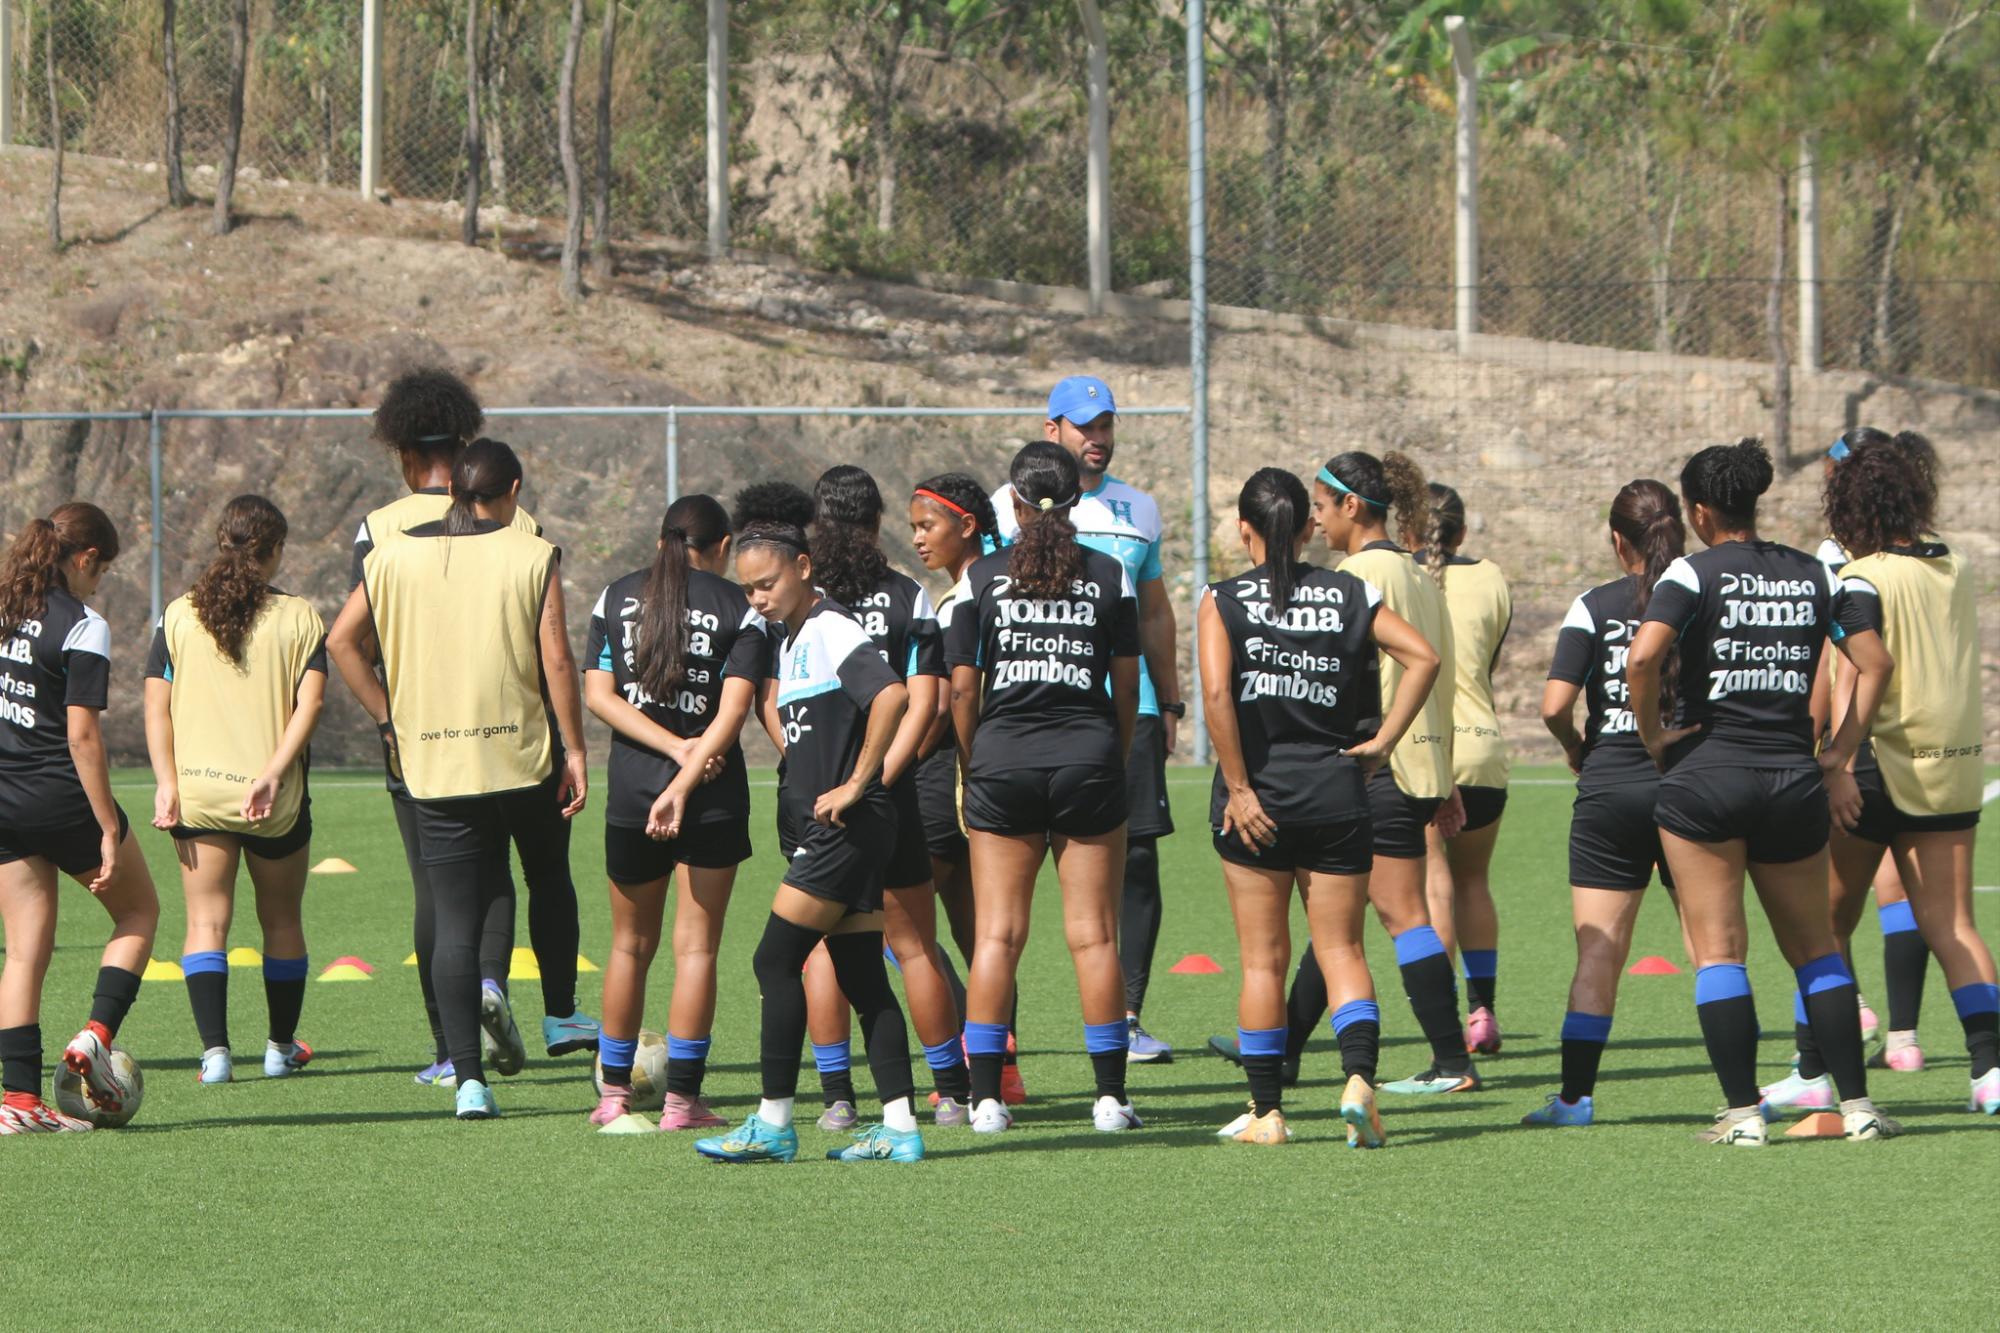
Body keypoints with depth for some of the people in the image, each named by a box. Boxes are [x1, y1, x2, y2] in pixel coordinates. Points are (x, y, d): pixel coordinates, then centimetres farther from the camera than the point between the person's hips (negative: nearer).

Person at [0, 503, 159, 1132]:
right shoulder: (82, 628, -13)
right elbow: (82, 736, -17)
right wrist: (109, 831, -14)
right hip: (61, 797, -6)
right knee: (138, 912, 16)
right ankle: (96, 1036, -1)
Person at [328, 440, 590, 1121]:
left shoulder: (395, 556, 5)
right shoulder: (532, 558, -3)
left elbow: (341, 641, 4)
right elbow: (557, 661, -8)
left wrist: (387, 717, 10)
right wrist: (575, 749, -2)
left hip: (432, 765, 2)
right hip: (521, 757, -2)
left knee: (453, 918, 3)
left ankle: (468, 1077, -4)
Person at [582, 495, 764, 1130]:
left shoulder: (616, 597, 7)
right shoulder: (739, 608, -1)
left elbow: (598, 694, -2)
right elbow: (734, 707, -13)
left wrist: (675, 746, -9)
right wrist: (688, 771, -17)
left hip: (630, 791, 2)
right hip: (714, 798, -2)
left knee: (630, 944, 15)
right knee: (697, 945, 1)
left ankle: (615, 1091, 20)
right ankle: (681, 1098, -2)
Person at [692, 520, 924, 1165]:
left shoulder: (831, 630, -13)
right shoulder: (791, 641, 18)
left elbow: (891, 695, -27)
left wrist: (855, 786, -23)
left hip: (846, 825, -10)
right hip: (831, 829, 10)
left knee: (776, 961, -8)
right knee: (862, 978, 7)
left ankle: (773, 1122, -4)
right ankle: (899, 1127, 5)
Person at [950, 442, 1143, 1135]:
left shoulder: (982, 576, -1)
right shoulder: (1109, 575, 1)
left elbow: (963, 688, -1)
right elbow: (1127, 685, 4)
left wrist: (971, 768, 10)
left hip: (1003, 762, 0)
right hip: (1088, 760, 0)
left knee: (997, 935, 4)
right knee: (1094, 934, 4)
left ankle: (987, 1097, 1)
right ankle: (1110, 1096, 3)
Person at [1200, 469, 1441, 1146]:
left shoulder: (1223, 602, -3)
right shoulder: (1350, 594, 4)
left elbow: (1217, 694, -17)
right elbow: (1423, 657, -8)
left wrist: (1238, 787, -13)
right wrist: (1383, 740, -2)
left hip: (1258, 796, -1)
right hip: (1335, 791, 2)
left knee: (1263, 958, 7)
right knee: (1341, 949, 6)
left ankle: (1266, 1111, 9)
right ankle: (1358, 1076, -16)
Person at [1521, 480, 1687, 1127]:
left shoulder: (1595, 607, -4)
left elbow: (1555, 705, -11)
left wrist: (1576, 749, 9)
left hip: (1609, 789, -1)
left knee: (1598, 952, 1)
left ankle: (1576, 1094, -3)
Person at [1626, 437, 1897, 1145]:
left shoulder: (1694, 574, -6)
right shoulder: (1812, 574, 8)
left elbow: (1642, 657, -21)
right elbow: (1876, 664, 8)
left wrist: (1651, 733, -6)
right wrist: (1837, 760, 10)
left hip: (1707, 773, -4)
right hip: (1794, 781, 4)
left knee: (1718, 949, 1)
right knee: (1815, 947, 14)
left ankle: (1741, 1112, -3)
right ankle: (1857, 1105, 9)